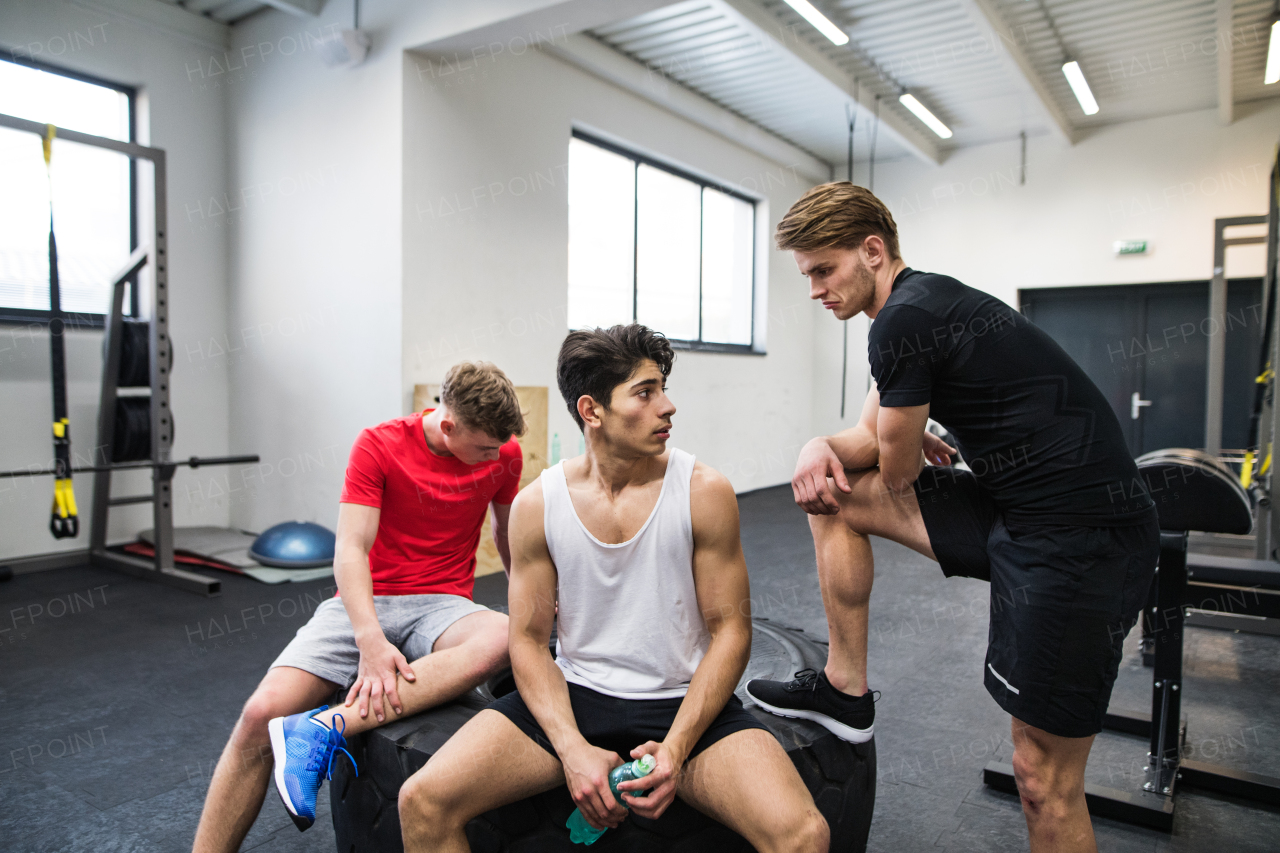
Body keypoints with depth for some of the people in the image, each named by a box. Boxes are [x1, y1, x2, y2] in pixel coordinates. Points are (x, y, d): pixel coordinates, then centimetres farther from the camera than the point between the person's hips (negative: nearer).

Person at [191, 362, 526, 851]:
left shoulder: (503, 453, -1)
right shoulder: (379, 445, -9)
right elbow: (351, 551, -15)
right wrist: (371, 640, -30)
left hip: (442, 606, 1)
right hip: (365, 603, 0)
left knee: (501, 640, -34)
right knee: (262, 713, -19)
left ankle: (325, 729, -35)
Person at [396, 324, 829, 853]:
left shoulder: (704, 492, -9)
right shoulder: (537, 504, -5)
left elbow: (730, 631, -5)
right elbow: (529, 640, 1)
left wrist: (675, 749, -16)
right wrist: (574, 749, -14)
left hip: (685, 700, -1)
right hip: (572, 696, 1)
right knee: (422, 801, -17)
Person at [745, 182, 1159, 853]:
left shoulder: (902, 322, -19)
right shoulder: (924, 301, 13)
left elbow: (898, 474, -9)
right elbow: (870, 438, 14)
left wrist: (914, 450, 13)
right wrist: (821, 447, -6)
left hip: (1082, 539, -10)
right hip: (1013, 513, 10)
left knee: (1044, 781, -1)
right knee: (831, 493, 8)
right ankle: (846, 689, 17)